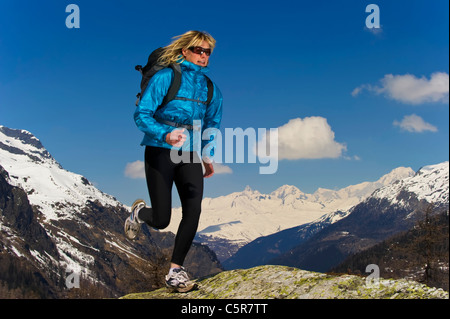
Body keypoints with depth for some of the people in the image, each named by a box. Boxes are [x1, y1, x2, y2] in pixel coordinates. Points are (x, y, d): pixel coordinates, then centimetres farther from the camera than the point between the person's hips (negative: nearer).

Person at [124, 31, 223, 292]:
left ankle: (176, 269, -3)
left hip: (190, 155, 4)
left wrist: (208, 156, 11)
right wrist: (165, 135, -29)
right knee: (161, 221, -2)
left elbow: (212, 124, 21)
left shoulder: (210, 88, 8)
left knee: (194, 208, -18)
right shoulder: (165, 77, -8)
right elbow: (141, 114, -12)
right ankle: (140, 212, 37)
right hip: (160, 152, -4)